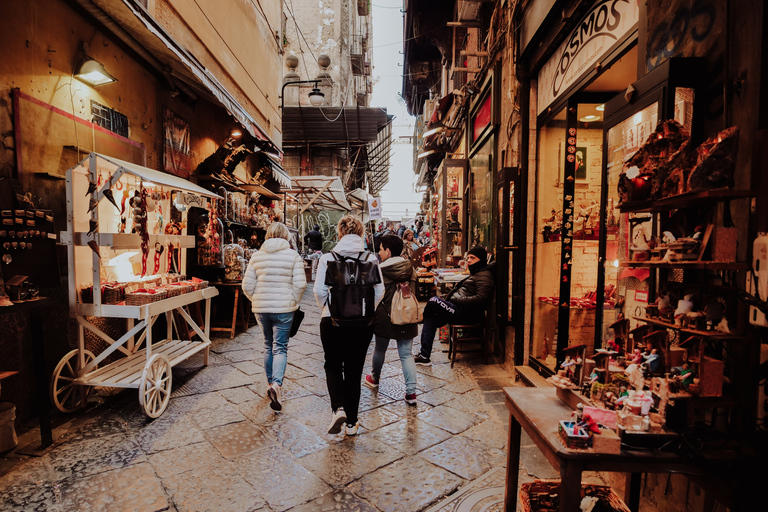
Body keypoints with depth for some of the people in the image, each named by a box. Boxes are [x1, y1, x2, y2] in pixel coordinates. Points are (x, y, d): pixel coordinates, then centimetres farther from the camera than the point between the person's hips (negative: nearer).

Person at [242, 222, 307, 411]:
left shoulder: (256, 256, 3)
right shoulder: (293, 256, -5)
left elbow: (247, 285, 2)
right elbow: (300, 284, -11)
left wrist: (256, 301, 16)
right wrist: (293, 302, 4)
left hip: (261, 309, 3)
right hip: (284, 309, -3)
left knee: (268, 346, 18)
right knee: (280, 348, 3)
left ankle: (270, 384, 28)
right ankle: (276, 384, -16)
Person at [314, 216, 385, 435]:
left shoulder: (327, 258, -6)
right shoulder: (371, 259, -3)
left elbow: (319, 290, -8)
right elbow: (379, 291, -4)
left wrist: (328, 308, 10)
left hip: (332, 321, -1)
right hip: (362, 324, 1)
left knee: (333, 366, 20)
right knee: (354, 370, 14)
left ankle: (338, 408, 1)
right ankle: (351, 422, 24)